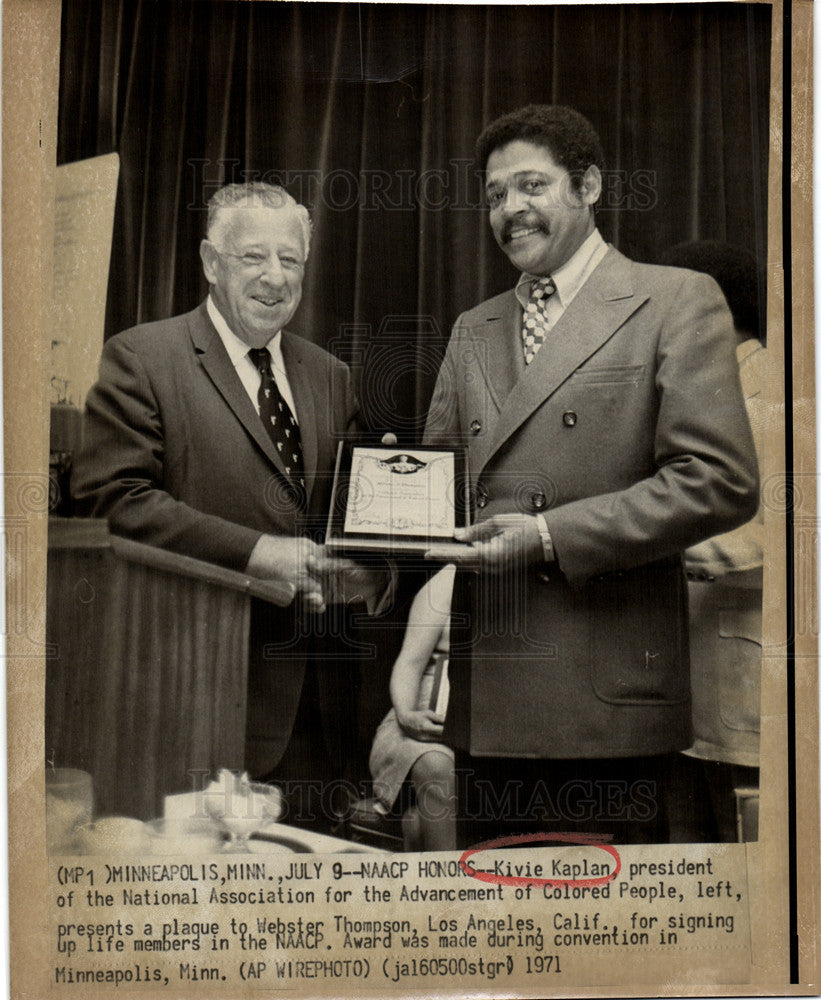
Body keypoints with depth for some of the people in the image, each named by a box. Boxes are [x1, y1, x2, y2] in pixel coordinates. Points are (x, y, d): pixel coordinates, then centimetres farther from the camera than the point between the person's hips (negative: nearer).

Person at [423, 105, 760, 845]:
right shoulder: (472, 332, 18)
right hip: (488, 699, 6)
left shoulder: (676, 301, -1)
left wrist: (552, 537, -16)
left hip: (609, 696, -5)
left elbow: (723, 481, -11)